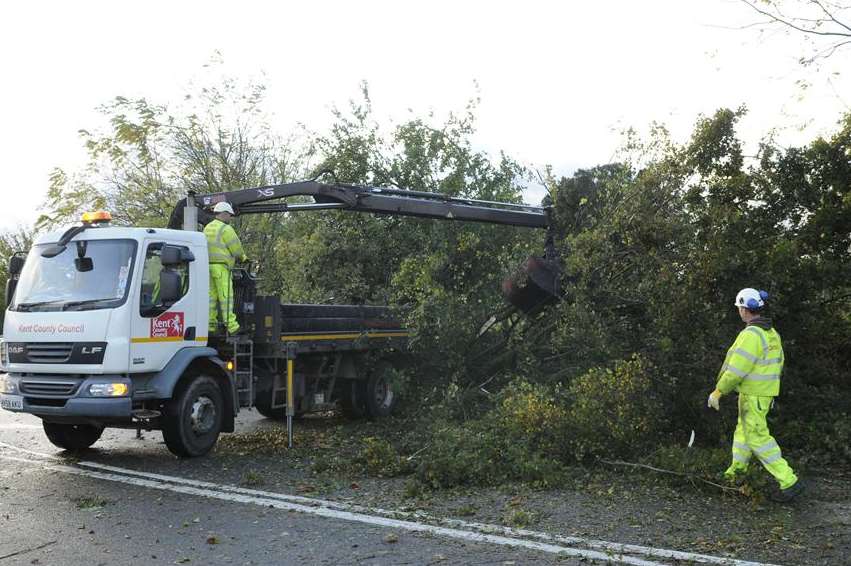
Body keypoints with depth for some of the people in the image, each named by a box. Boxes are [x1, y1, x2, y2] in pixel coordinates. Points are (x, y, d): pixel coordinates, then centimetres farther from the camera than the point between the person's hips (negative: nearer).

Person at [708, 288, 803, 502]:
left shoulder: (751, 334, -25)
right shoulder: (770, 332, 6)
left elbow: (737, 369, -25)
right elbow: (777, 363, 16)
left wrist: (718, 392, -15)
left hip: (753, 395, -10)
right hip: (766, 391, 10)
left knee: (758, 438, -4)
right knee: (743, 430, 22)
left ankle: (789, 481, -4)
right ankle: (737, 470, 37)